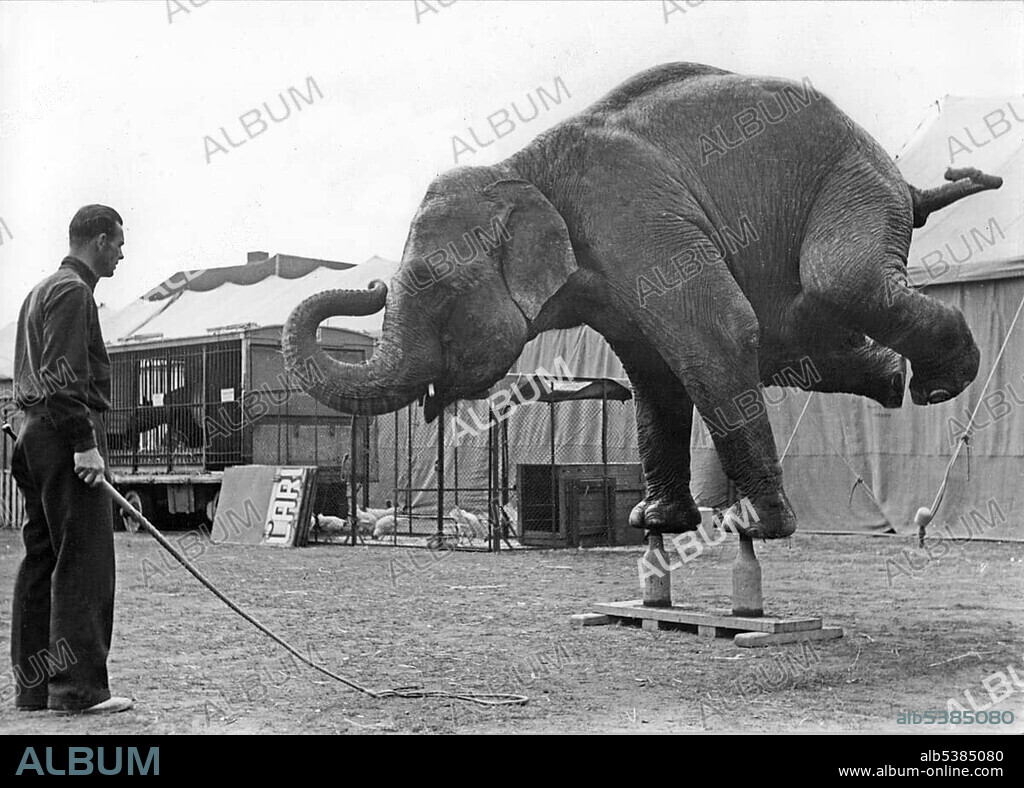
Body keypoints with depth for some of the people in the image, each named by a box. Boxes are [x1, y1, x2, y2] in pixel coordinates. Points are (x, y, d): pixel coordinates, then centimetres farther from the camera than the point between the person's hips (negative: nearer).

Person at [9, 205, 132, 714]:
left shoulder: (41, 291, 23)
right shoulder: (73, 291, -9)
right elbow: (63, 376, -19)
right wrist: (85, 444, -22)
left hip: (35, 433, 10)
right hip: (67, 433, -10)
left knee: (41, 561, 10)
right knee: (84, 562, -9)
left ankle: (32, 684, 14)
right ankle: (78, 688, -9)